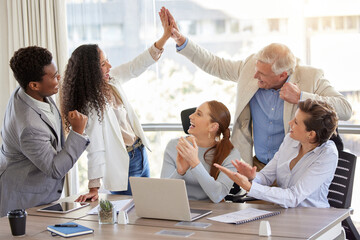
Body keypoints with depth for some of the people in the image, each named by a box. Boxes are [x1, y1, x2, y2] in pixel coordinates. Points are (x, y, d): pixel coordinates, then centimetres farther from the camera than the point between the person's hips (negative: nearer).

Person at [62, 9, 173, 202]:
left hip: (140, 153, 9)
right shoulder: (92, 104, -24)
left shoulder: (111, 80, -1)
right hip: (123, 165, -9)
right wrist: (94, 188, -29)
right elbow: (96, 149, -27)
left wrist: (165, 37, 0)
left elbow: (137, 66, 8)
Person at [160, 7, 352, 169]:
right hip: (257, 166, 3)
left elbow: (345, 110, -12)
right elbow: (214, 64, 10)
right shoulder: (251, 66, -1)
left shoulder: (311, 78, -10)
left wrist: (301, 97, -20)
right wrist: (181, 41, 3)